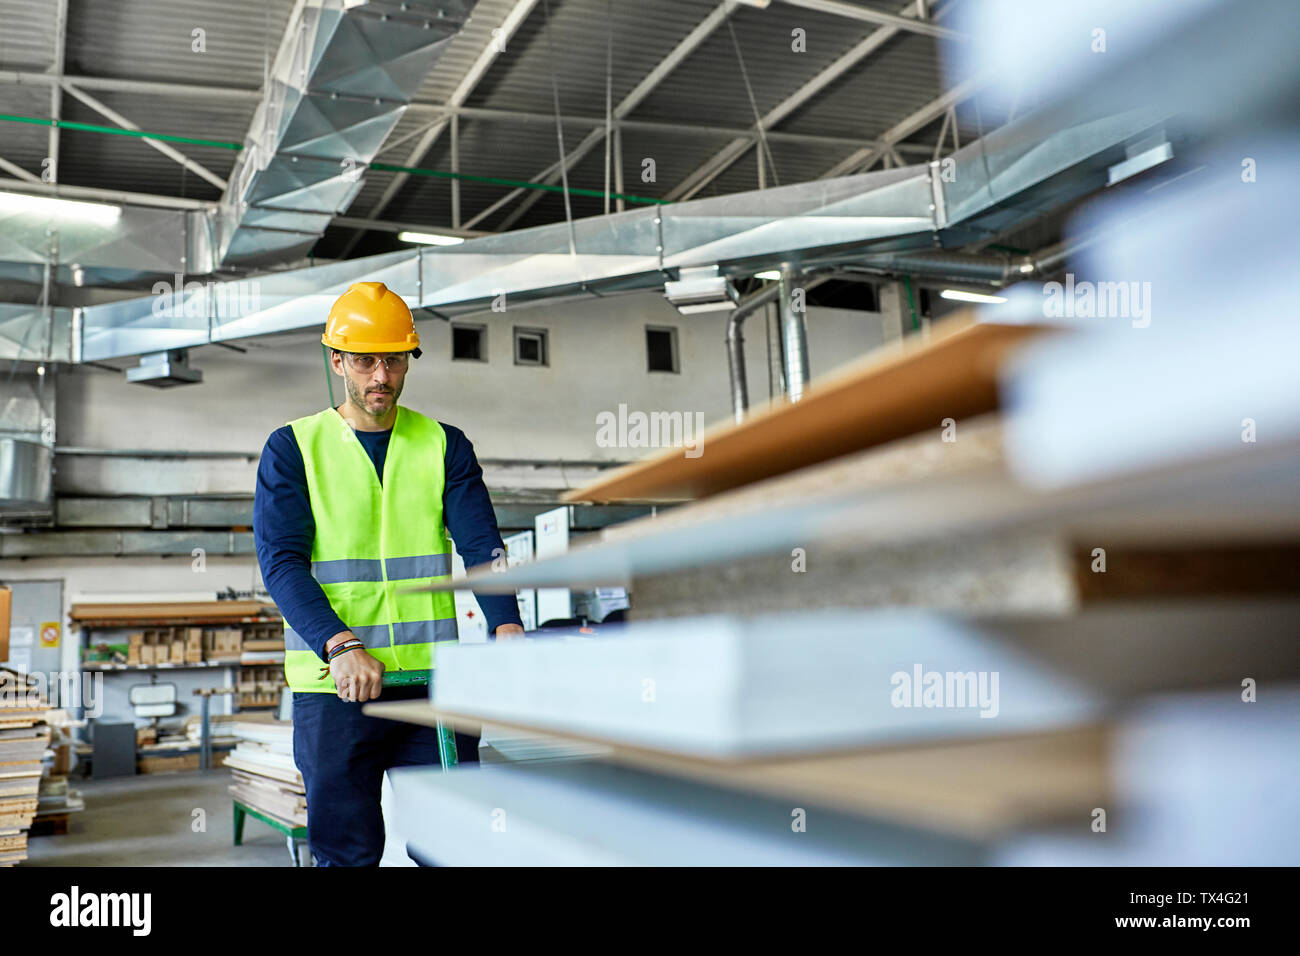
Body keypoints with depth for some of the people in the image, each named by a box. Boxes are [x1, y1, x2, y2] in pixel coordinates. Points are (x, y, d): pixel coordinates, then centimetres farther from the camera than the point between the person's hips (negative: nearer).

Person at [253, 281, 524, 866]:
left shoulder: (445, 446, 10)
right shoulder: (292, 448, 5)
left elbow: (480, 546, -1)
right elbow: (281, 560, -6)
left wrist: (506, 626, -20)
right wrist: (340, 645, -21)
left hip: (432, 680, 2)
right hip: (333, 686, -1)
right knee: (347, 851, 6)